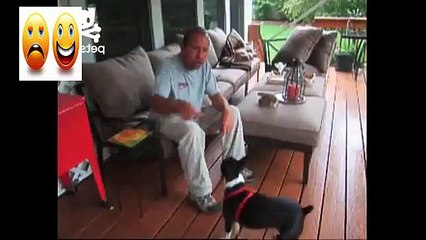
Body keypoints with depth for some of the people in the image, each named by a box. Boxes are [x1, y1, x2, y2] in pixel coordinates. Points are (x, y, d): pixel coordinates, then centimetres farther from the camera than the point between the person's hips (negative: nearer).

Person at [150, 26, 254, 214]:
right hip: (170, 119, -7)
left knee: (233, 112, 2)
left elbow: (215, 95, -1)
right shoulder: (169, 67, -23)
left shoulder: (204, 66, -4)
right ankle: (200, 192, -25)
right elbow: (155, 103, -31)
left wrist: (225, 111, -23)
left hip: (195, 115, 8)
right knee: (193, 131, -39)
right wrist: (179, 106, -52)